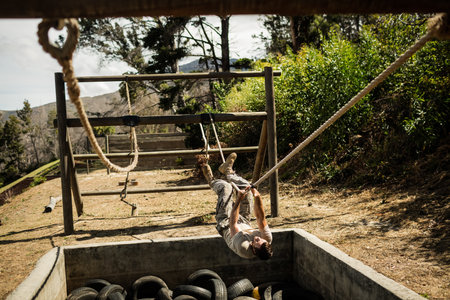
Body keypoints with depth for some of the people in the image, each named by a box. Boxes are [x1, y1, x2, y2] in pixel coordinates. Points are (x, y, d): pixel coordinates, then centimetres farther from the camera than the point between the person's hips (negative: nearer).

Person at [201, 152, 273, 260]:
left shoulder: (243, 247, -45)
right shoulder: (267, 240, -33)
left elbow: (232, 224, -39)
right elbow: (261, 218, -28)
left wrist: (239, 200, -43)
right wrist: (258, 198, -43)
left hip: (226, 225, -4)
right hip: (244, 223, 5)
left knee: (226, 187, -10)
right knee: (247, 188, 1)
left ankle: (212, 181, 28)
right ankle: (228, 171, 31)